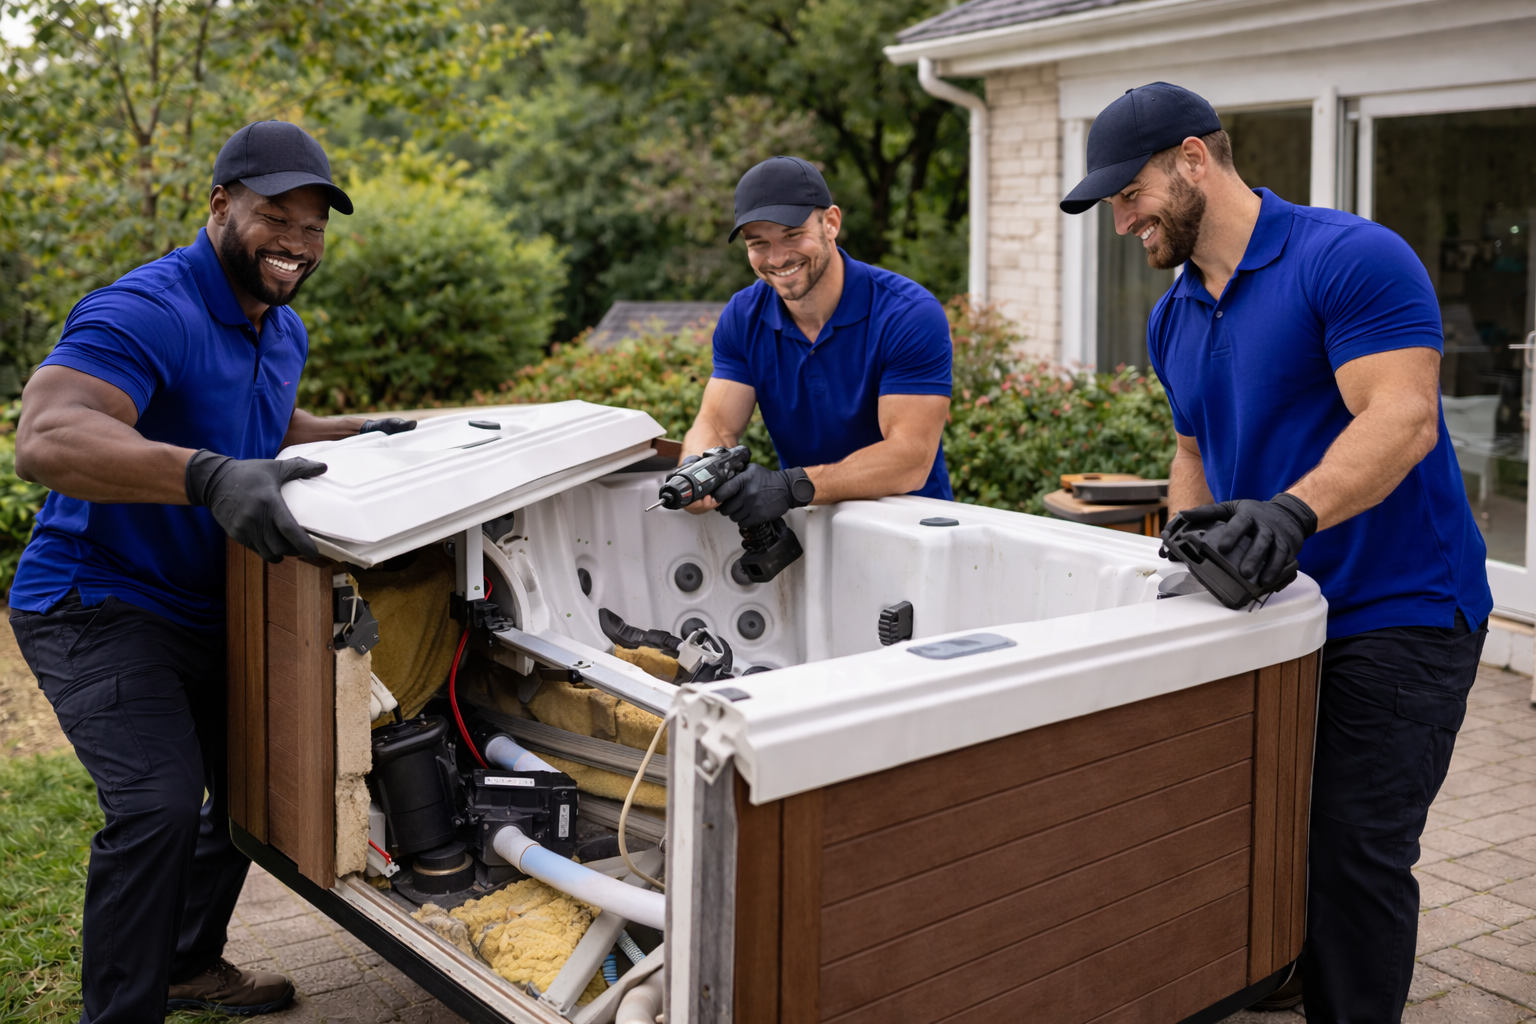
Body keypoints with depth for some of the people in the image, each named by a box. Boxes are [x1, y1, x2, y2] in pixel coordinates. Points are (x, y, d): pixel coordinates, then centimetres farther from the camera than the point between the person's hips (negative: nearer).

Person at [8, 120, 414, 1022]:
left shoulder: (284, 331, 7)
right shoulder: (147, 312, -24)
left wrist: (364, 436, 12)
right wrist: (210, 477, -52)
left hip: (207, 609, 9)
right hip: (98, 605, -9)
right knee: (158, 802, -23)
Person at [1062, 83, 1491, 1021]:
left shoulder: (1352, 258, -14)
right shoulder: (1173, 319, 11)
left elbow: (1401, 418, -24)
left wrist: (1295, 509, -39)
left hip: (1397, 612, -7)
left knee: (1353, 852, -7)